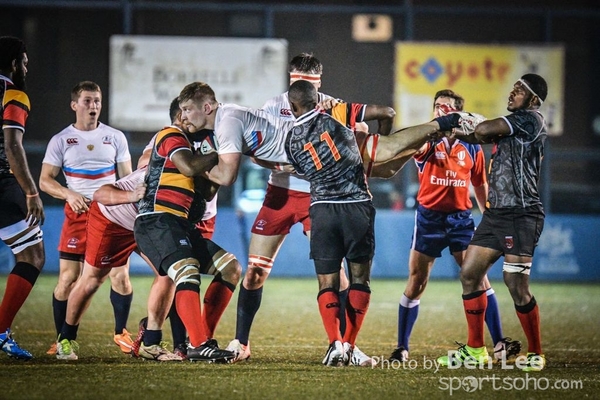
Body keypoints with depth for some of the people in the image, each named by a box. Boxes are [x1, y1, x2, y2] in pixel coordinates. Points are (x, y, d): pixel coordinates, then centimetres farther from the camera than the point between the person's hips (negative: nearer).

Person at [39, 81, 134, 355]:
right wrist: (69, 195, -15)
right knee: (68, 278, -7)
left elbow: (127, 177, 13)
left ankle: (120, 333, 13)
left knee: (120, 275, -6)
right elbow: (45, 180, 3)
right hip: (77, 215, -1)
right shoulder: (61, 140, 5)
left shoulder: (115, 137, 9)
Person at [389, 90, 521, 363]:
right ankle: (402, 348, 9)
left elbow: (480, 186, 15)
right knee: (416, 283, 1)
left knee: (479, 278, -5)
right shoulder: (427, 144, -1)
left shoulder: (471, 148, 5)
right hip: (429, 218, -1)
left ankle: (499, 343, -3)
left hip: (461, 218, 1)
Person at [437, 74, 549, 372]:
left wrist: (471, 128, 5)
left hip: (521, 215, -10)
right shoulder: (511, 124, 18)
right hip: (496, 213, 10)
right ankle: (475, 350, 16)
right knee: (469, 274, 8)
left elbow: (485, 130, -16)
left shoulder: (531, 119, -10)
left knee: (516, 284, -12)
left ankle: (536, 354, 1)